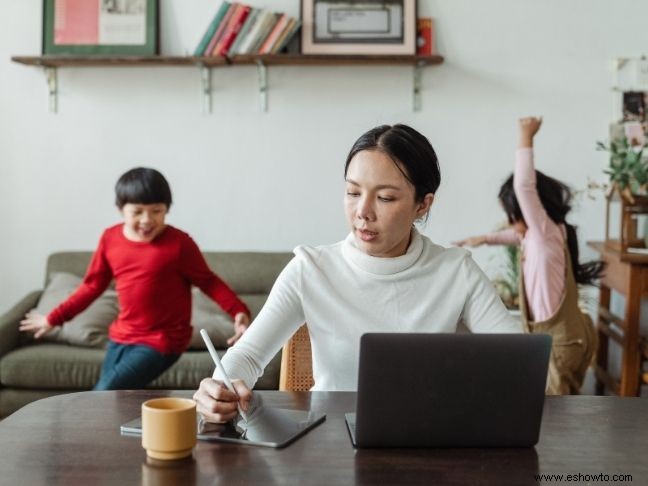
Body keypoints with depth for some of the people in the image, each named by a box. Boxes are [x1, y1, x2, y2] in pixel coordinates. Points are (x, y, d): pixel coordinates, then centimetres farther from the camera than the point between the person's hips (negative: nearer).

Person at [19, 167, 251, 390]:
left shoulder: (178, 243, -15)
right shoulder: (110, 238, 0)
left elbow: (208, 281, -8)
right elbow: (92, 285, 12)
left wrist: (239, 311, -23)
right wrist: (54, 318, 15)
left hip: (161, 341, -6)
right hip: (120, 338, 6)